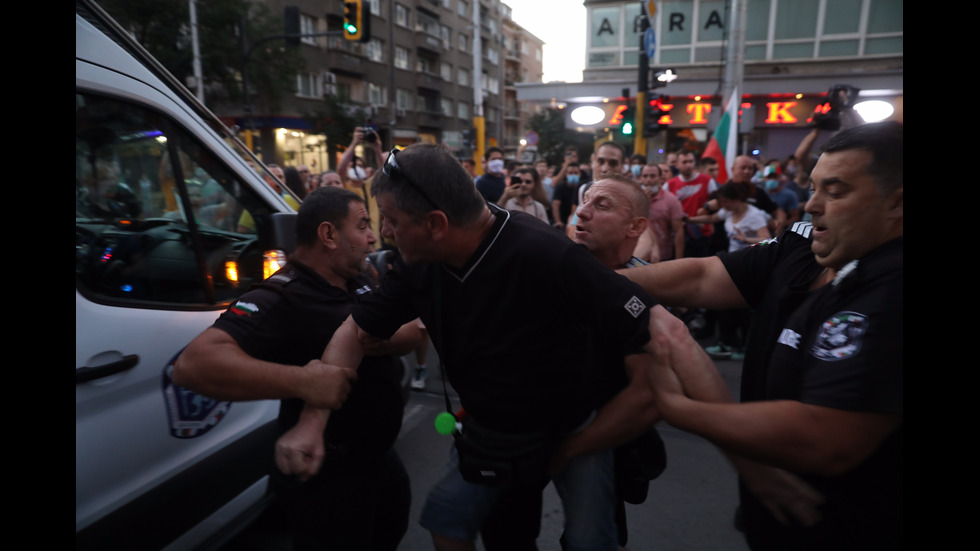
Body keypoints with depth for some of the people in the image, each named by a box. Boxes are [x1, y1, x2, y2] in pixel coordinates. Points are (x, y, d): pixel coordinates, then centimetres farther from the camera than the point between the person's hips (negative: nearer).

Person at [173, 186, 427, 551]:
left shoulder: (358, 282, 2)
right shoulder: (281, 299, -26)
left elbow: (410, 333, -3)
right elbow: (194, 363, -38)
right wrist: (302, 381, -45)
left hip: (379, 455, 9)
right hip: (327, 475, -8)